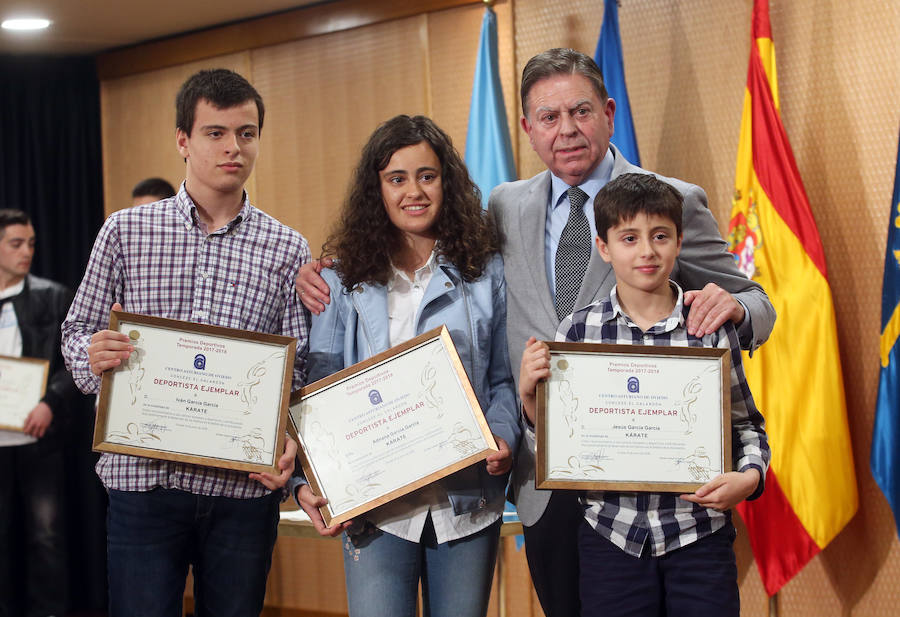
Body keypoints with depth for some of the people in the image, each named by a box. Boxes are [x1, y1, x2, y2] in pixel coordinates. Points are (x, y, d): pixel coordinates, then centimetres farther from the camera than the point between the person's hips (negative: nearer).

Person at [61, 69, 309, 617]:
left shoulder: (288, 249, 5)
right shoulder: (125, 231, 5)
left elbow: (302, 368, 2)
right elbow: (78, 331, 10)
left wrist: (290, 442, -16)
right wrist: (94, 358, -14)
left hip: (244, 485, 1)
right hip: (142, 475, -1)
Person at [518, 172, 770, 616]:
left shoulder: (712, 327, -1)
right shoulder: (577, 330, 0)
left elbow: (747, 426, 8)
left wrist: (749, 476, -11)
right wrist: (530, 396, -10)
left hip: (699, 533, 0)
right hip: (611, 533, 0)